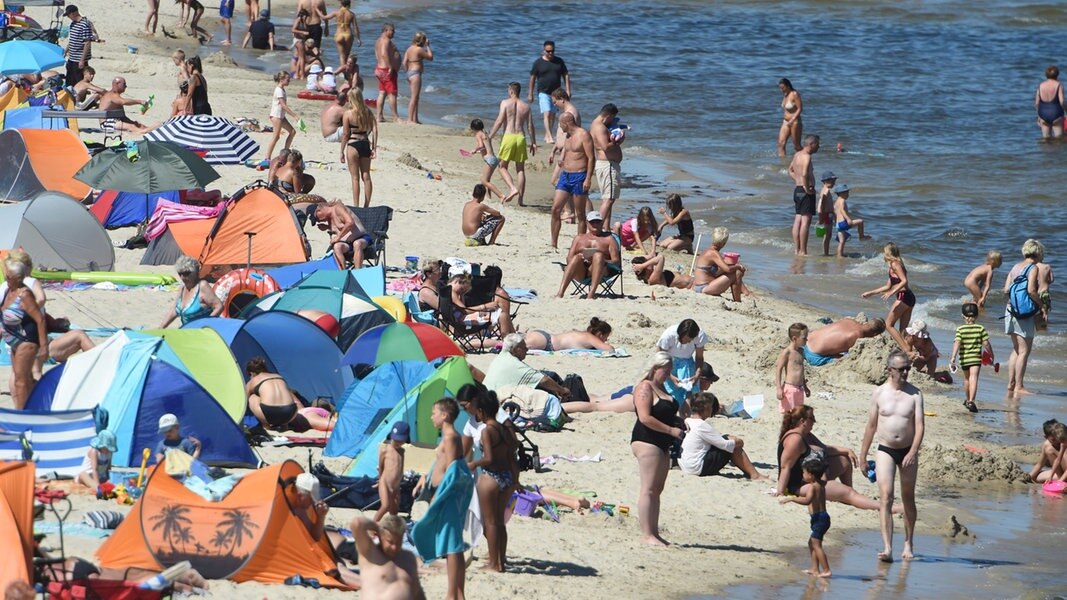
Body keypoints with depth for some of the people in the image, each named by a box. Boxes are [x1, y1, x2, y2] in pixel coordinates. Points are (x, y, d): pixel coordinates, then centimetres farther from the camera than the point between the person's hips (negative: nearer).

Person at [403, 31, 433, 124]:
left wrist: (406, 73, 13)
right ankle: (410, 119, -10)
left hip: (409, 72, 9)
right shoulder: (419, 49, -13)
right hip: (415, 73, -9)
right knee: (414, 97, -7)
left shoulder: (410, 48, 11)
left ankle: (415, 119, 21)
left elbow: (404, 62, 7)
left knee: (416, 97, 16)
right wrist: (427, 46, 3)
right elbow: (430, 57, -5)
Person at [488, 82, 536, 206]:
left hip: (508, 137, -3)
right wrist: (533, 143, 15)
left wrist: (490, 136, -3)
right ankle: (520, 199, 5)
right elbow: (530, 126, 9)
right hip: (521, 137, 3)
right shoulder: (526, 106, 10)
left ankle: (513, 188, -16)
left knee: (503, 167, 8)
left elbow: (499, 121, -7)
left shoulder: (505, 103, -1)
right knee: (520, 169, 8)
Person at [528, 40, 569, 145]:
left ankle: (547, 136, 23)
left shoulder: (559, 61, 5)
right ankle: (549, 138, -26)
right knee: (547, 114, -17)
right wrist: (530, 94, 0)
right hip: (543, 92, -4)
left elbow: (566, 76, 10)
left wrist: (568, 90, 1)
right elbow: (532, 78, 1)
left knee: (552, 115, 10)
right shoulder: (538, 62, -3)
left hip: (556, 92, 4)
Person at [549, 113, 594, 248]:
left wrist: (588, 179, -20)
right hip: (565, 175, 8)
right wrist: (558, 175, 22)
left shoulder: (583, 135, -10)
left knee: (580, 214, 0)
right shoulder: (568, 136, 15)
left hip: (579, 176, -8)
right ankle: (554, 244, 2)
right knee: (555, 209, -1)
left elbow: (591, 158, -14)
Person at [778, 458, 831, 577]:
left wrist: (791, 499, -31)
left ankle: (826, 570, -14)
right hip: (821, 517, 10)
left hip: (819, 518, -10)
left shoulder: (812, 487, -16)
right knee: (812, 543, 20)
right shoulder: (821, 484, 13)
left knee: (816, 544, -10)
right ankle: (815, 569, 21)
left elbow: (807, 500, -33)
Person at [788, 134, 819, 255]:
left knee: (798, 220, 12)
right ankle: (803, 251, -7)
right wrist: (807, 188, -20)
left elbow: (791, 170, 26)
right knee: (806, 221, -7)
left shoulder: (797, 155, 12)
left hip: (797, 189, 9)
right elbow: (805, 174, -31)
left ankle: (796, 249, 16)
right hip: (806, 192, -9)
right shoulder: (807, 157, -17)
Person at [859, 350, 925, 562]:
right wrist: (863, 455, 10)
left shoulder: (915, 394, -3)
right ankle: (887, 548, -19)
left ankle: (908, 545, 26)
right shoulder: (879, 393, 0)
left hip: (907, 451, 0)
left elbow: (920, 424, -9)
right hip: (885, 450, 0)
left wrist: (913, 452, -21)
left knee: (908, 500, 11)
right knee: (885, 497, -13)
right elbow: (871, 425, 7)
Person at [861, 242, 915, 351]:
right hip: (909, 297, 9)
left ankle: (906, 350, -19)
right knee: (903, 330, 8)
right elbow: (888, 286, 31)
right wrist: (871, 293, 35)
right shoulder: (894, 265, 23)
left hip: (903, 296, -9)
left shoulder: (895, 264, -5)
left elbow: (904, 281, -19)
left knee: (889, 325, -7)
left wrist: (891, 293, -25)